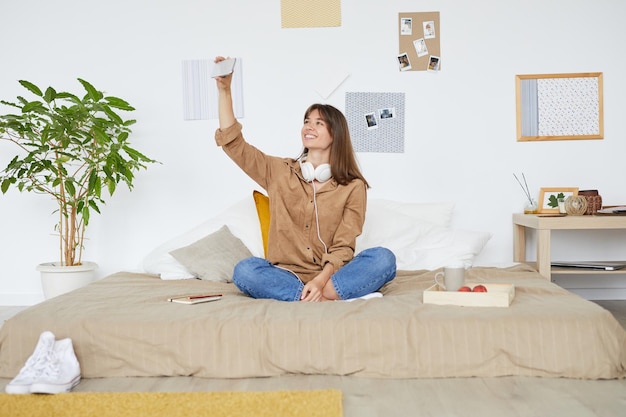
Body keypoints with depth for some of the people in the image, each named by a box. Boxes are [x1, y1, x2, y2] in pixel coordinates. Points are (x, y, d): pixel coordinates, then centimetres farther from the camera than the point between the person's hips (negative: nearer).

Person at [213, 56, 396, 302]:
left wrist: (321, 280, -24)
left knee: (384, 258, -28)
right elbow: (233, 143, 5)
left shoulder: (353, 187, 2)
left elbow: (343, 248, -6)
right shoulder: (280, 172, 10)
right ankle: (330, 299, -31)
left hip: (330, 277, -1)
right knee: (244, 270, -31)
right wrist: (224, 89, -3)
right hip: (285, 274, 1)